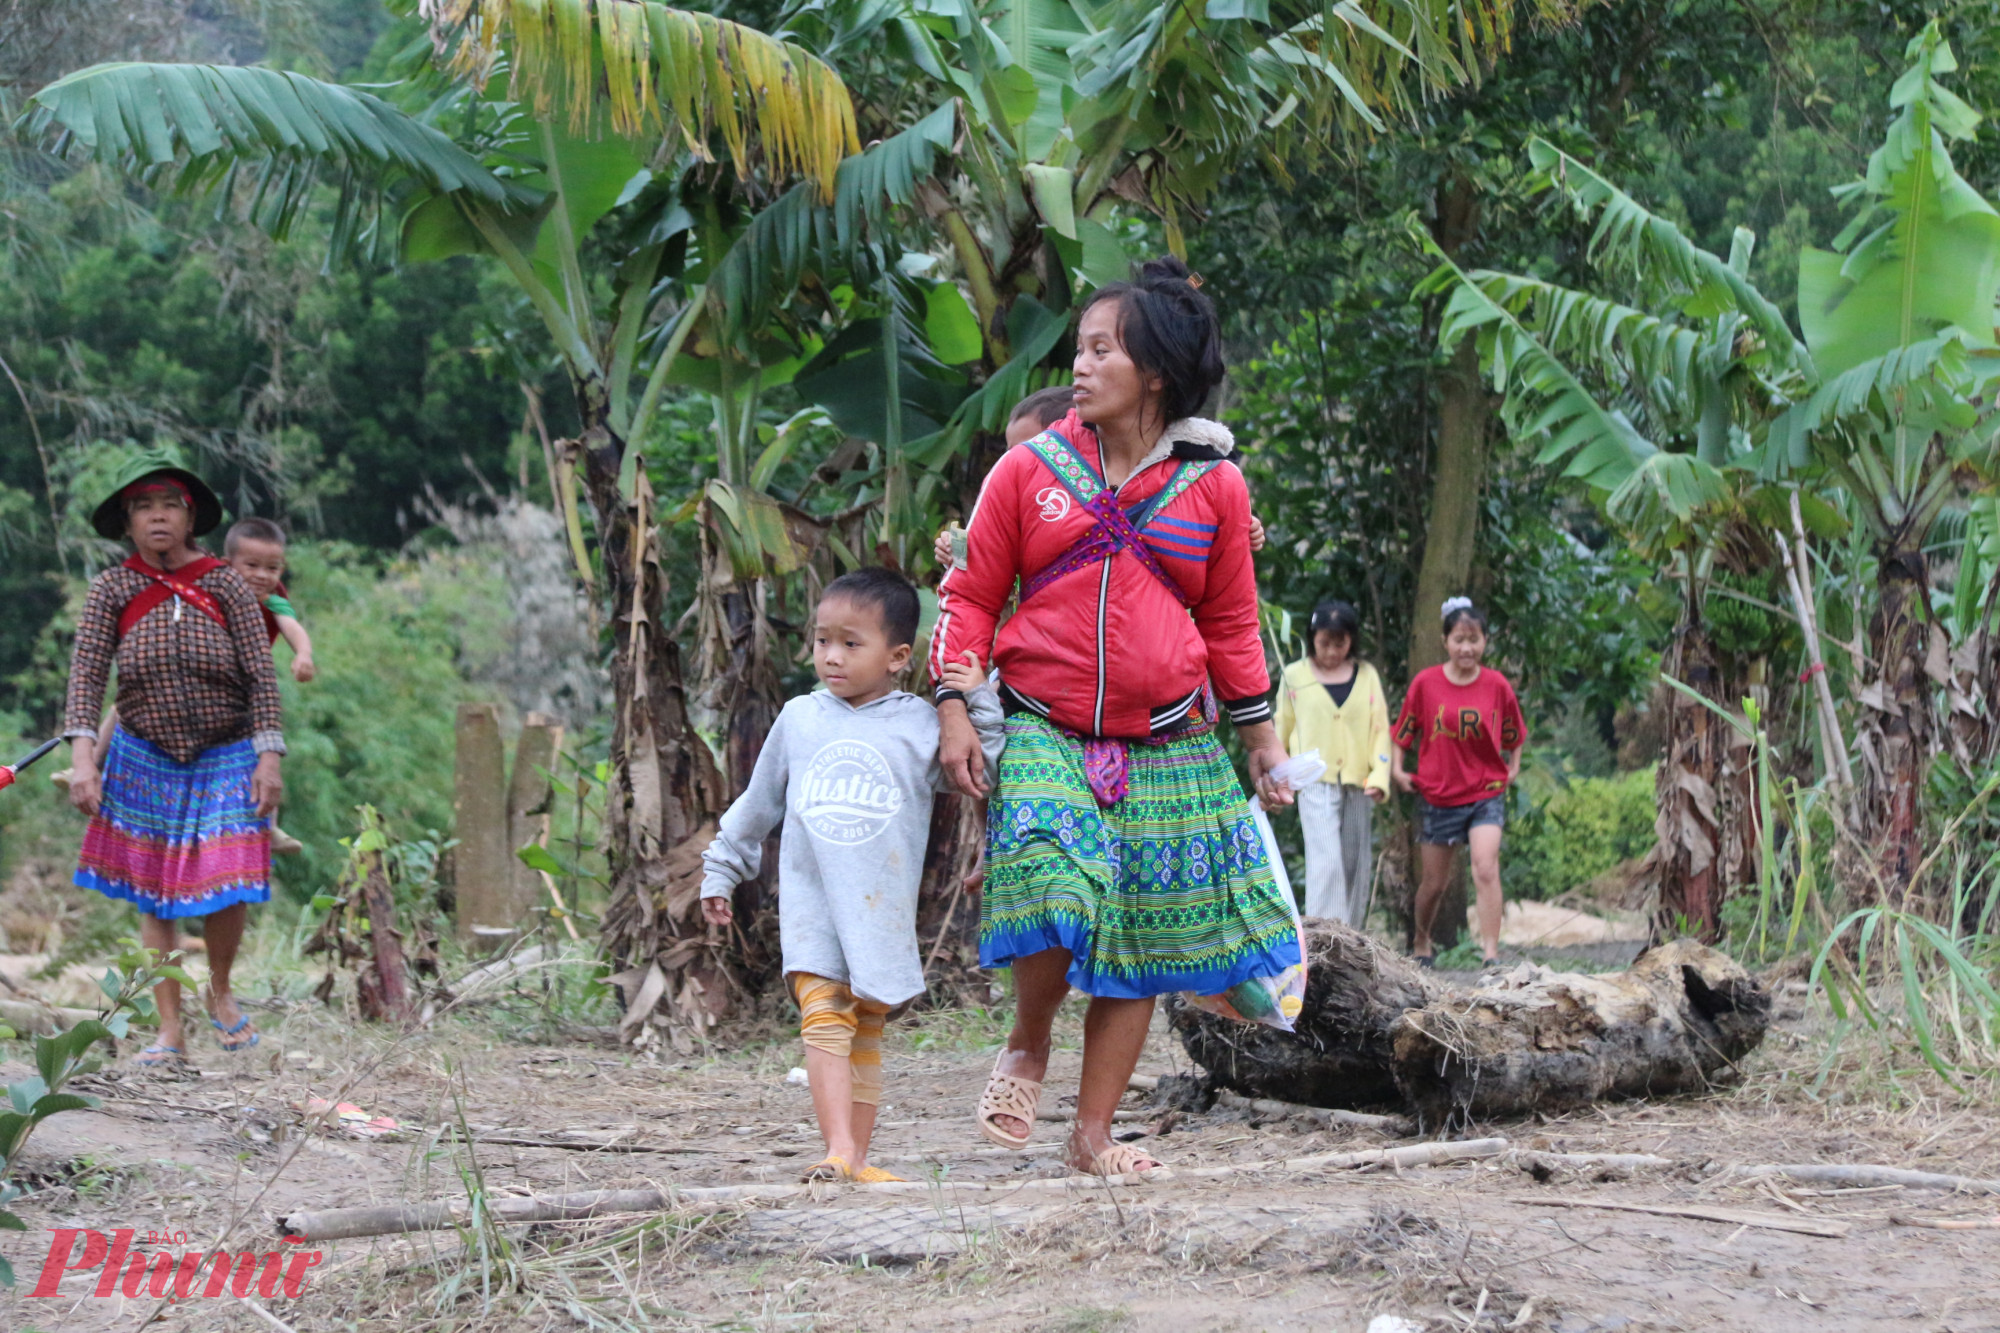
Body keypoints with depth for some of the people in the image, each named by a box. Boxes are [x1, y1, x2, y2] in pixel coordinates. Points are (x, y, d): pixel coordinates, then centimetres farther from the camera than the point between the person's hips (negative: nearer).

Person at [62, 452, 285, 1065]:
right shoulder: (112, 589, -4)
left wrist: (269, 756, -15)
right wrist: (83, 755, -22)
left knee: (227, 887, -8)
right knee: (153, 897, 2)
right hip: (144, 760, 1)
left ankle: (220, 991, 23)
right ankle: (170, 1032, 11)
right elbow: (86, 674, -10)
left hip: (225, 760, -1)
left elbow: (262, 675, -7)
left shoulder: (226, 585, -6)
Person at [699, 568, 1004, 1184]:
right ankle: (839, 1150, -21)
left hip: (882, 908, 0)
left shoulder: (920, 724, 3)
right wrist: (720, 871, 26)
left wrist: (977, 705, -8)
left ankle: (857, 1157, 10)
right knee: (823, 1017, -15)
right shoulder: (799, 719, 9)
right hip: (811, 902, 0)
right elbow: (758, 805, 20)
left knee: (866, 1033, 5)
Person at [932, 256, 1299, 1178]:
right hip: (1043, 732, -2)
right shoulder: (1030, 470, 2)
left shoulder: (1213, 485, 4)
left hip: (1169, 746, 2)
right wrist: (953, 711, -3)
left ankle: (1094, 1135, 15)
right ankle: (1026, 1049, 4)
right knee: (1051, 885, -25)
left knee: (1141, 938, 4)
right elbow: (970, 594, 6)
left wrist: (1263, 741, 12)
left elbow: (1231, 624, 12)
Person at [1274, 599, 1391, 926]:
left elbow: (1380, 728, 8)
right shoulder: (1295, 676, 5)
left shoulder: (1367, 676, 10)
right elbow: (1281, 729, 13)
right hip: (1316, 783, -3)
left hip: (1357, 785, 3)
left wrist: (1379, 776, -4)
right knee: (1326, 862, -16)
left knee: (1356, 865, 5)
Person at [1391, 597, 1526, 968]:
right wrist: (1397, 769, -3)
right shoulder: (1426, 683, -5)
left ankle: (1491, 953, -20)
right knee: (1435, 881, 11)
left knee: (1486, 868, -19)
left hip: (1486, 794, -1)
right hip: (1437, 794, 1)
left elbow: (1514, 732, 14)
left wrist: (1513, 767, 4)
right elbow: (1403, 729, 6)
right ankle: (1421, 943, 36)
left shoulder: (1497, 685, -3)